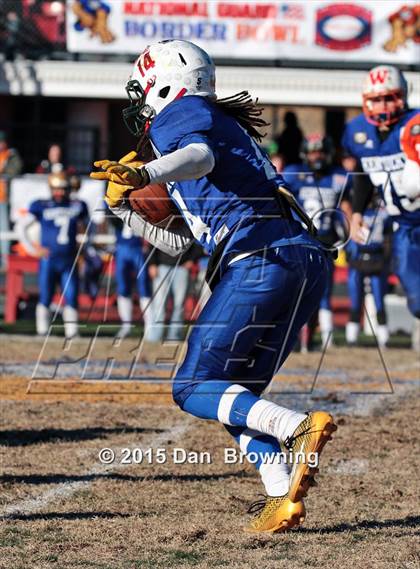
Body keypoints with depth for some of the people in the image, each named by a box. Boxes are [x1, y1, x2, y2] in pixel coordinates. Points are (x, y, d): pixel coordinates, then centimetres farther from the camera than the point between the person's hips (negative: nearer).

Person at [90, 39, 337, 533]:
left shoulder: (180, 113, 7)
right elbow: (177, 243, 38)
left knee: (193, 388, -4)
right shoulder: (224, 124, 35)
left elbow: (199, 156, -21)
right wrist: (124, 207, 34)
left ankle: (300, 427, -25)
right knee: (238, 392, 15)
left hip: (261, 260, -9)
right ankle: (283, 496, -1)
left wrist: (146, 174, -37)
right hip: (308, 261, 9)